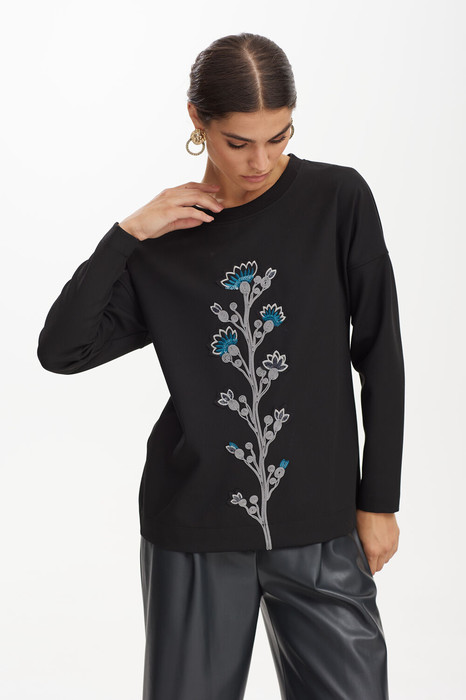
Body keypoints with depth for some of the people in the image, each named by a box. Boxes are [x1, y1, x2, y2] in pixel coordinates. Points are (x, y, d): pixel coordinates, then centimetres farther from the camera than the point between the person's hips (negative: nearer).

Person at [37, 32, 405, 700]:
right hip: (195, 531, 1)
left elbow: (379, 353, 0)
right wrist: (125, 235, -11)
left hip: (318, 529, -1)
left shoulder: (337, 199, -3)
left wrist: (379, 500, 1)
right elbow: (60, 351, -4)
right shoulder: (164, 241, 3)